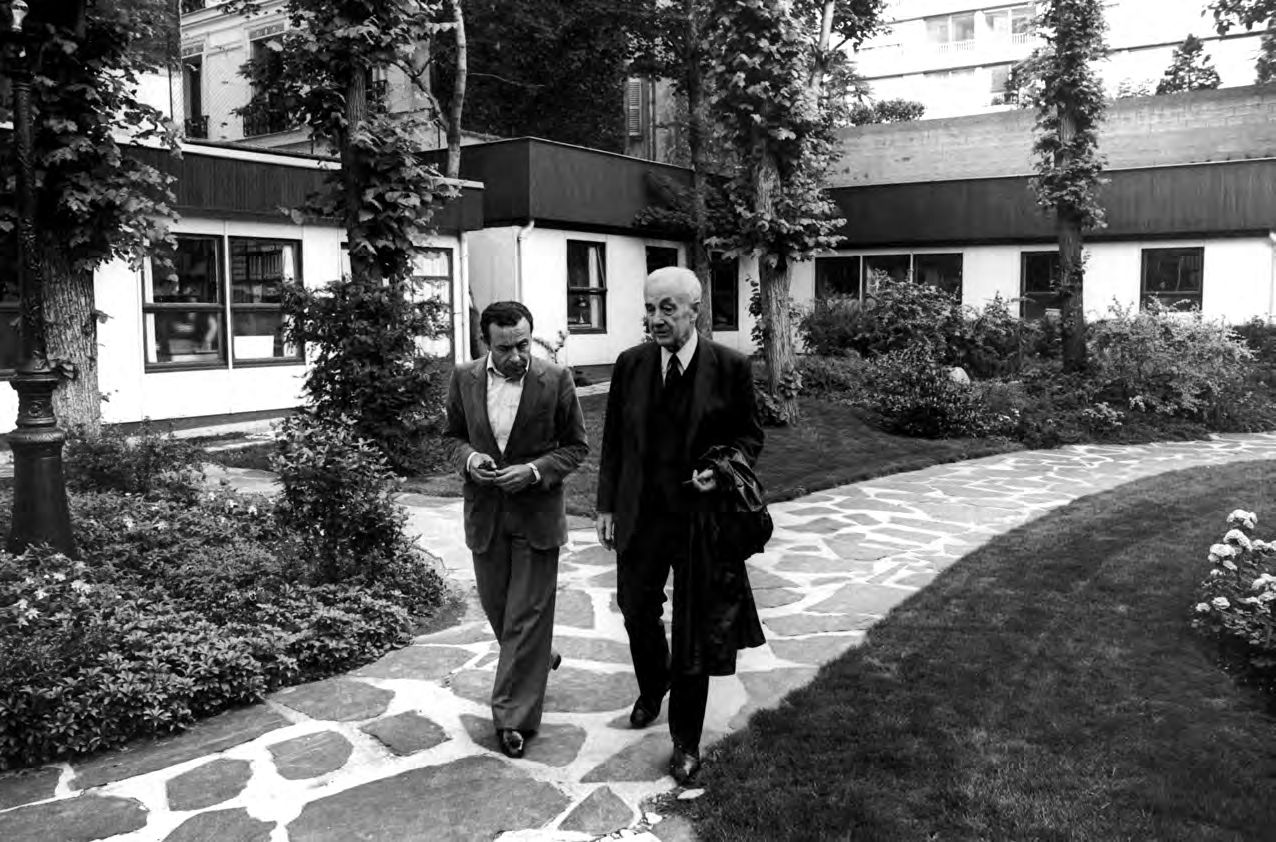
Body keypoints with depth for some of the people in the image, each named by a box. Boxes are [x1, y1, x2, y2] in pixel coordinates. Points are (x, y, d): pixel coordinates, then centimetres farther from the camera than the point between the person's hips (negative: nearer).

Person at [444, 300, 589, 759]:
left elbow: (575, 445, -2)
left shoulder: (556, 380, -10)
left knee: (527, 617, 1)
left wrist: (535, 470, -18)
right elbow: (454, 435, 11)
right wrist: (468, 458, -11)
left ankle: (515, 717, 12)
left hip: (536, 512, -3)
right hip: (484, 513, 4)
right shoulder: (464, 378, -2)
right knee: (497, 606, 17)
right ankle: (537, 660, 46)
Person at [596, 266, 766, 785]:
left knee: (693, 631, 5)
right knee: (637, 612, 18)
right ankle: (652, 688, 49)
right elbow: (613, 440, 7)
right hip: (640, 514, 3)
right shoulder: (630, 364, 0)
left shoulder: (730, 367, -8)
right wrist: (607, 506, 6)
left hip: (702, 516, -3)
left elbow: (749, 435, 3)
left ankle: (686, 741, 22)